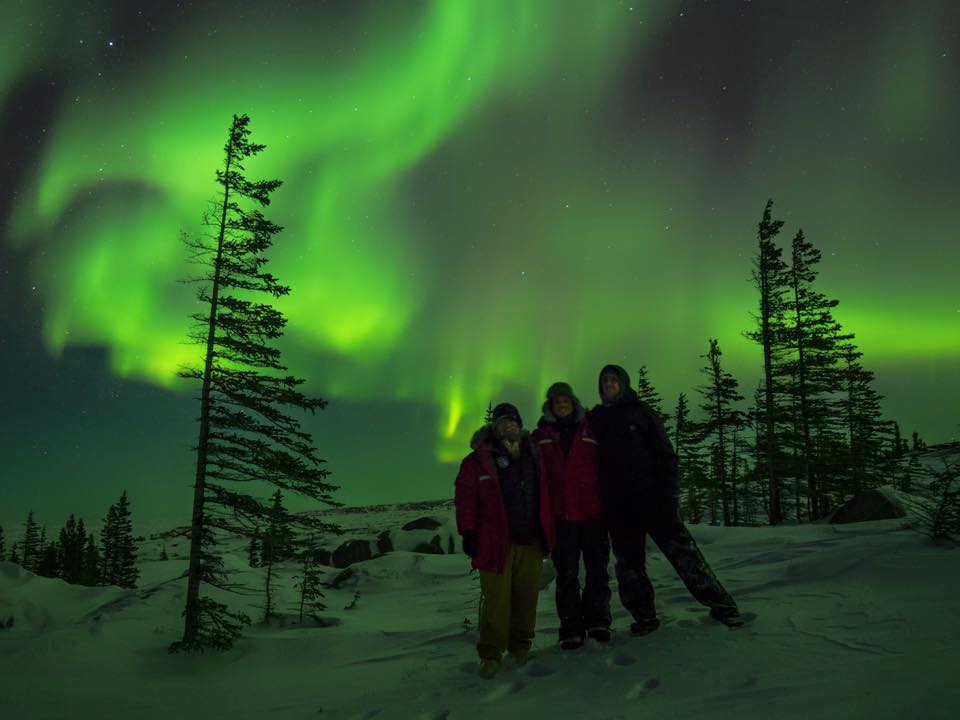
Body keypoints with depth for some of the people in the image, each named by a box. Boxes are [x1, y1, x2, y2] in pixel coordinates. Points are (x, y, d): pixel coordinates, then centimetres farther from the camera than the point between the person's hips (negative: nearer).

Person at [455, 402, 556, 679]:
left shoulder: (532, 456, 13)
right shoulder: (479, 459, -1)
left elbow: (543, 497, 19)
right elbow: (465, 496, -3)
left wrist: (546, 533, 17)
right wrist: (468, 532, -8)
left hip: (530, 542, 4)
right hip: (496, 542, -4)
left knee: (526, 596, 6)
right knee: (496, 599, -3)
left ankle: (521, 644, 25)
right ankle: (490, 654, 8)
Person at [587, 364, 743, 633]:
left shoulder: (639, 411, 4)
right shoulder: (594, 419, 11)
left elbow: (665, 453, 0)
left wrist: (667, 492, -11)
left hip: (651, 498, -3)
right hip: (617, 507, 3)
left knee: (681, 550, -5)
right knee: (628, 563, 6)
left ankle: (719, 603, 3)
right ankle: (644, 616, 16)